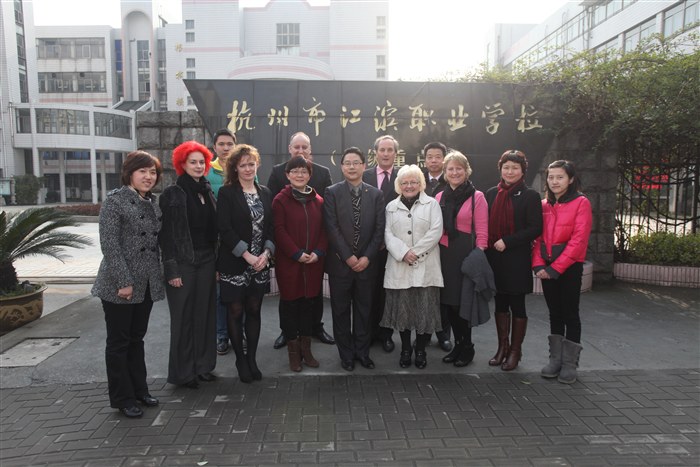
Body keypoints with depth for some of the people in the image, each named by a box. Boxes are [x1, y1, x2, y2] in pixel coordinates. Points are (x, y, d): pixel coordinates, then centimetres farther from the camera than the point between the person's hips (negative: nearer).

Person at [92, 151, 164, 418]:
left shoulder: (152, 203, 11)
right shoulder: (115, 200, -10)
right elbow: (109, 244, -16)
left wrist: (158, 276, 11)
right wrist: (123, 281, -20)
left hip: (147, 284, 7)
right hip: (120, 285, -6)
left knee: (136, 339, 17)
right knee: (119, 342, 7)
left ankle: (139, 390, 29)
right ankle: (122, 398, 19)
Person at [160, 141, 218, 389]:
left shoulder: (208, 192, 10)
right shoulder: (172, 194, -5)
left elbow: (214, 231, 10)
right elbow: (166, 234, -8)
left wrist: (217, 263, 5)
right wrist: (171, 269, -13)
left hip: (207, 262, 5)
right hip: (183, 263, -5)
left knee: (205, 314, 9)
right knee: (183, 318, 3)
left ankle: (203, 366, 23)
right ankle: (182, 372, 16)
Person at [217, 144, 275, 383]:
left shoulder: (265, 193, 9)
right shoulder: (227, 192, -4)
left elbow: (271, 227, 8)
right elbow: (225, 229, -12)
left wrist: (266, 253, -7)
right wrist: (247, 256, -15)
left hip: (260, 264, 4)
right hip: (234, 264, -4)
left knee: (254, 310, 10)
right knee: (236, 311, 5)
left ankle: (252, 359, 22)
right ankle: (240, 359, 20)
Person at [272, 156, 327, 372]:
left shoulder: (318, 201, 8)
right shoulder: (280, 200, -4)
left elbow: (324, 229, 7)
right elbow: (279, 231, -10)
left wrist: (318, 252, -8)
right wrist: (297, 254, -16)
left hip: (313, 262, 4)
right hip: (288, 262, -3)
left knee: (308, 303, 10)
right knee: (290, 304, 5)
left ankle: (306, 349, 23)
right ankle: (293, 351, 17)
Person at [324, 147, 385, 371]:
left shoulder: (376, 194, 4)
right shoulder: (332, 192, -2)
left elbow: (379, 229, 1)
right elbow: (332, 228, -8)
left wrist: (367, 257, -8)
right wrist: (348, 257, -13)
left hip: (366, 263, 2)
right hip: (340, 262, -1)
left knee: (364, 309, 11)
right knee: (341, 310, 8)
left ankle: (362, 351, 25)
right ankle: (346, 353, 21)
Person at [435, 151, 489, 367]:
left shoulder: (477, 197, -4)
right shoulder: (439, 197, 10)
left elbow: (481, 233, -6)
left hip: (466, 255, -5)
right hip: (444, 255, 5)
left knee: (463, 302, 1)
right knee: (449, 302, 11)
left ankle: (467, 348, 19)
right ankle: (458, 345, 27)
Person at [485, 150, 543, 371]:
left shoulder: (530, 196, -3)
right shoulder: (492, 194, 10)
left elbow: (535, 229, -10)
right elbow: (485, 224, 12)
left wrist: (507, 242, -15)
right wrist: (487, 246, -2)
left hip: (517, 260, -4)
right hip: (494, 259, 4)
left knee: (517, 305, 6)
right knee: (500, 303, 12)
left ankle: (515, 351, 18)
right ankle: (502, 347, 25)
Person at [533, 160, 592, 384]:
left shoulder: (581, 203, -7)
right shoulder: (544, 205, 9)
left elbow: (578, 239, -14)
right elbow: (538, 236, 6)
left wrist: (556, 267, -17)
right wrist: (539, 265, -8)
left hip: (569, 267, -5)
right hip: (547, 268, 5)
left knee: (570, 314, 3)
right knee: (554, 314, 12)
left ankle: (570, 364, 13)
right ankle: (555, 359, 21)